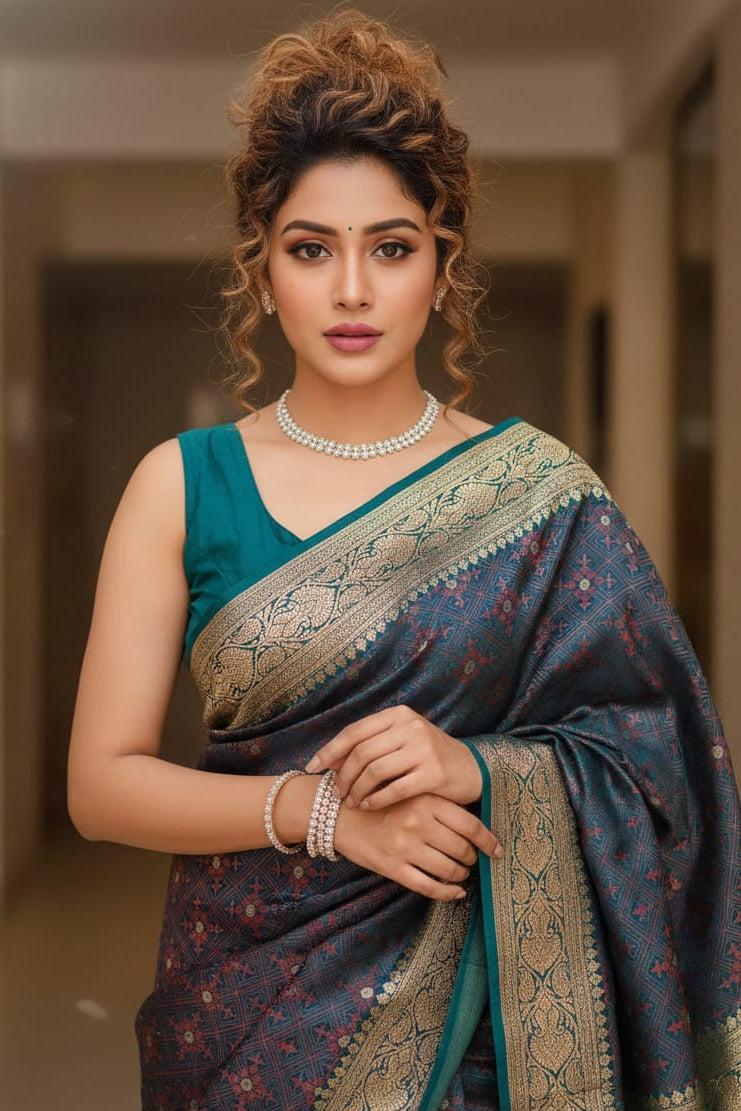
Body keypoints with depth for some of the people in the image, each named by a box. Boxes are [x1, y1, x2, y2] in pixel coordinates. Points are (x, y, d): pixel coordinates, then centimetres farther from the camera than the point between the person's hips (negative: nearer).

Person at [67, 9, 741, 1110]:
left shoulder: (543, 494, -5)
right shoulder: (181, 484, -4)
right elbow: (102, 780, -7)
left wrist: (475, 768, -21)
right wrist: (322, 810, -20)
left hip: (482, 1008, 0)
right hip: (244, 1007, 1)